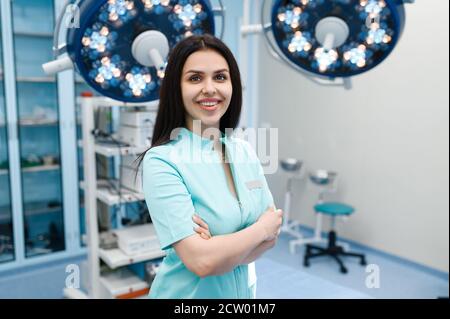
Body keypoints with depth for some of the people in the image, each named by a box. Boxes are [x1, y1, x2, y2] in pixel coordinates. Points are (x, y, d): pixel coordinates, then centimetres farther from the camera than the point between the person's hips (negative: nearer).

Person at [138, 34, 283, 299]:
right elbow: (202, 261, -27)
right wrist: (263, 227, -14)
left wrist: (221, 248, -20)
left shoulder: (245, 151, -4)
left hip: (245, 288, 5)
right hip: (188, 293, -4)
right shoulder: (160, 161, -22)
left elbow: (271, 235, -3)